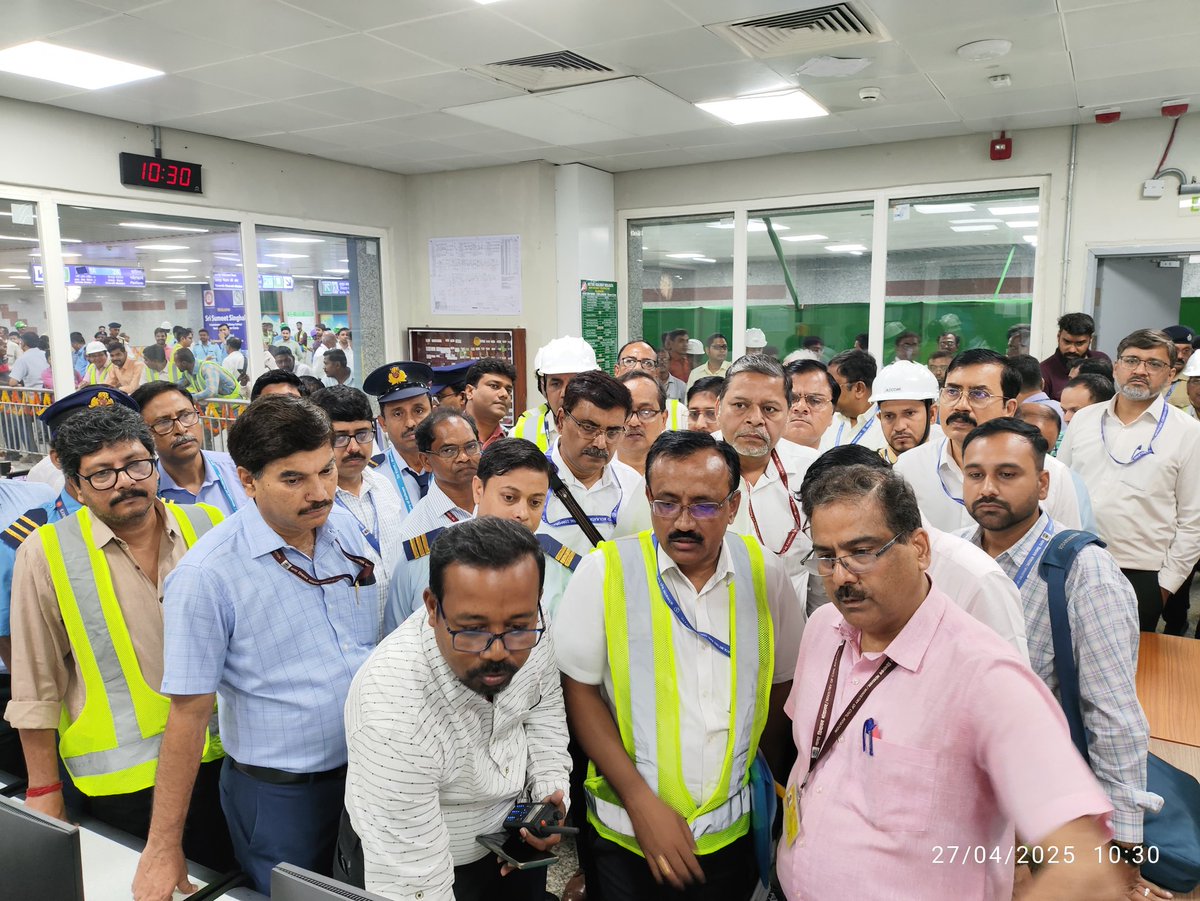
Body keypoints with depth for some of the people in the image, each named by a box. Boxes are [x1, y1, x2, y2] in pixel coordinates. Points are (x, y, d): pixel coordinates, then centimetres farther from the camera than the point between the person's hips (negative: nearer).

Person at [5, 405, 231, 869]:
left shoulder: (208, 527, -3)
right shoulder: (46, 555, -8)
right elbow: (36, 685, -2)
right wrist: (43, 789, 1)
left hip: (220, 757, 2)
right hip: (120, 777, -2)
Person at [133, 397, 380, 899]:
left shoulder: (345, 528, -5)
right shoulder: (207, 575, -21)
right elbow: (189, 712, -16)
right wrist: (164, 846, -10)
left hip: (368, 766, 5)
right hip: (278, 793, -4)